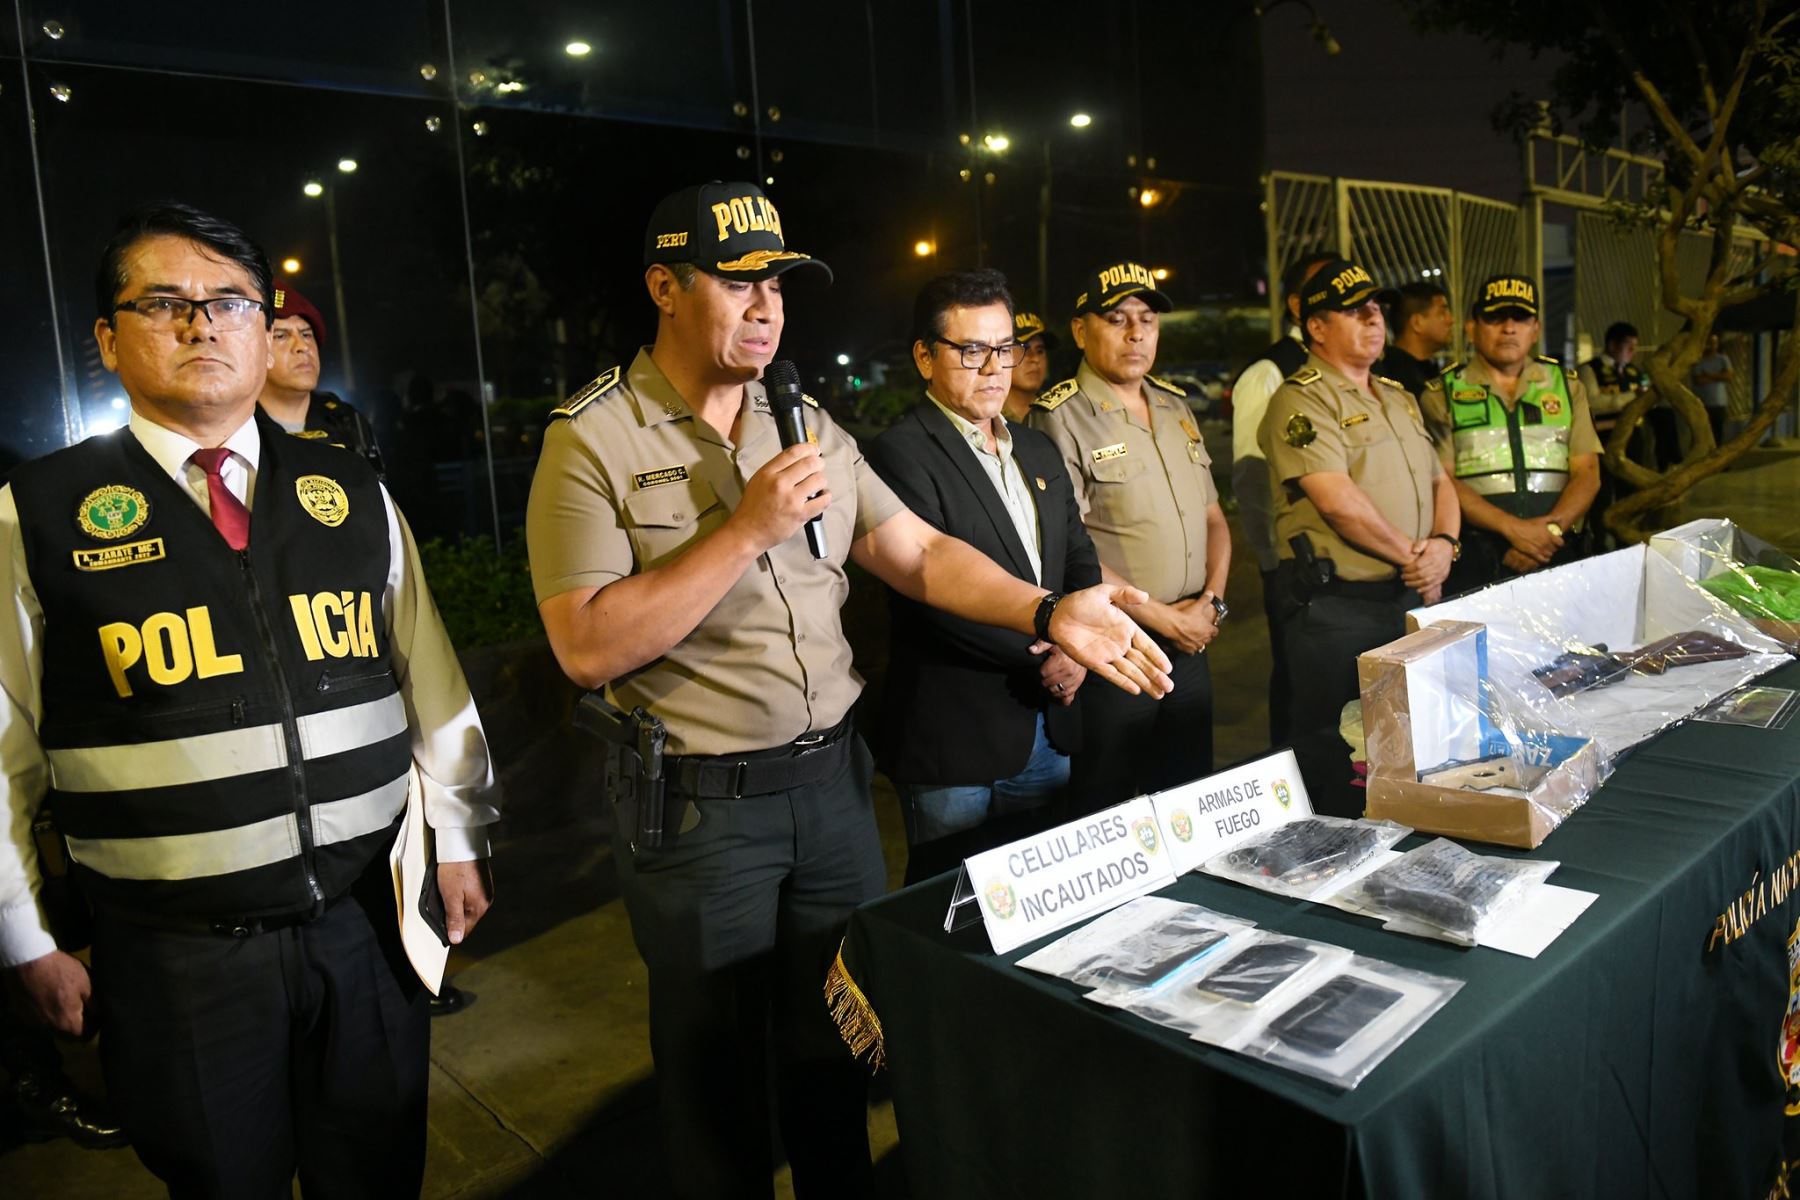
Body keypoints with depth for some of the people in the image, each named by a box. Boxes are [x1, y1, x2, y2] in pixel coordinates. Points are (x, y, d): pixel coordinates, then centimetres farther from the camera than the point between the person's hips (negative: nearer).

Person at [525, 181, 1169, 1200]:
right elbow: (589, 647, -20)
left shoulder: (807, 425, 6)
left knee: (838, 1049, 21)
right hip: (700, 805, -5)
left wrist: (1049, 613, -11)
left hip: (834, 778, 5)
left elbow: (920, 552, 3)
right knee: (719, 1072, 15)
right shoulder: (595, 441, -11)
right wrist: (748, 528, -23)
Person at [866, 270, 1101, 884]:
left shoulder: (1038, 450, 13)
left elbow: (1080, 560, 14)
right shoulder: (900, 454, -13)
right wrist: (1041, 653, -15)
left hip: (1049, 731, 7)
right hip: (955, 742, -7)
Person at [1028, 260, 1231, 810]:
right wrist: (1164, 618, -13)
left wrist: (1211, 601, -2)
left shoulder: (1175, 407, 12)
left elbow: (1213, 517, 15)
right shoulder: (1060, 418, -11)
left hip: (1190, 645, 7)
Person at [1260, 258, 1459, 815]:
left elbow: (1440, 482, 17)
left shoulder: (1398, 398, 18)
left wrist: (1443, 545, -4)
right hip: (1337, 607, -8)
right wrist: (1411, 555, -11)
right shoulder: (1301, 400, -10)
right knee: (1340, 764, 1)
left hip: (1411, 599, 9)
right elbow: (1337, 500, -20)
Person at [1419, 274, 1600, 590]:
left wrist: (1554, 526, -9)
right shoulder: (1442, 394, 7)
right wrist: (1512, 528, -14)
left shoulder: (1567, 386, 17)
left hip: (1558, 554, 3)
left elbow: (1587, 473, 10)